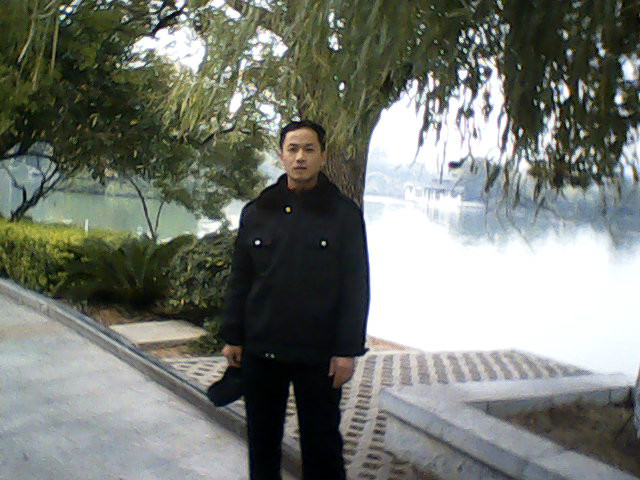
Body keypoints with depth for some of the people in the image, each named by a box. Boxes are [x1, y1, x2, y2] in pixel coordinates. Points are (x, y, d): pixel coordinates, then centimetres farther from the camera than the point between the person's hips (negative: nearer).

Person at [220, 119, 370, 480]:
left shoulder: (344, 214, -2)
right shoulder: (257, 212, 7)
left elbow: (356, 287, -3)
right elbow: (240, 279, 10)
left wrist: (348, 350, -7)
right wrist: (233, 337, 7)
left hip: (319, 354, -3)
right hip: (260, 349, 3)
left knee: (321, 442, 7)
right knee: (262, 439, 15)